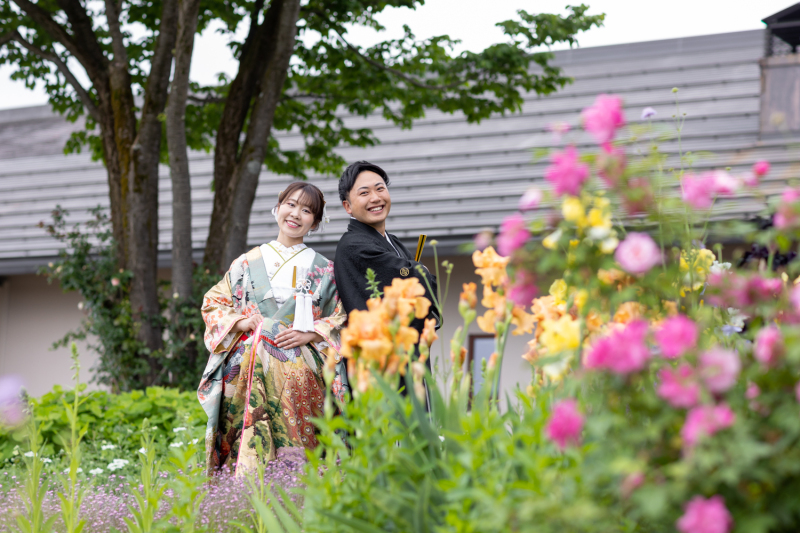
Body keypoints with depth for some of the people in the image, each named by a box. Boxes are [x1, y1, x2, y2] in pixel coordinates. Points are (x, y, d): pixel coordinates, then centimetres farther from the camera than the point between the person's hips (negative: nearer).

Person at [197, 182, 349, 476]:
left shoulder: (324, 270, 12)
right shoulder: (249, 262, 13)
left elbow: (341, 319, 9)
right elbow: (213, 302, 16)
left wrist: (310, 335, -7)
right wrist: (240, 322, -2)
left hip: (300, 375, 0)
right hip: (250, 372, 0)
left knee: (296, 452, -8)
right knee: (250, 450, -9)